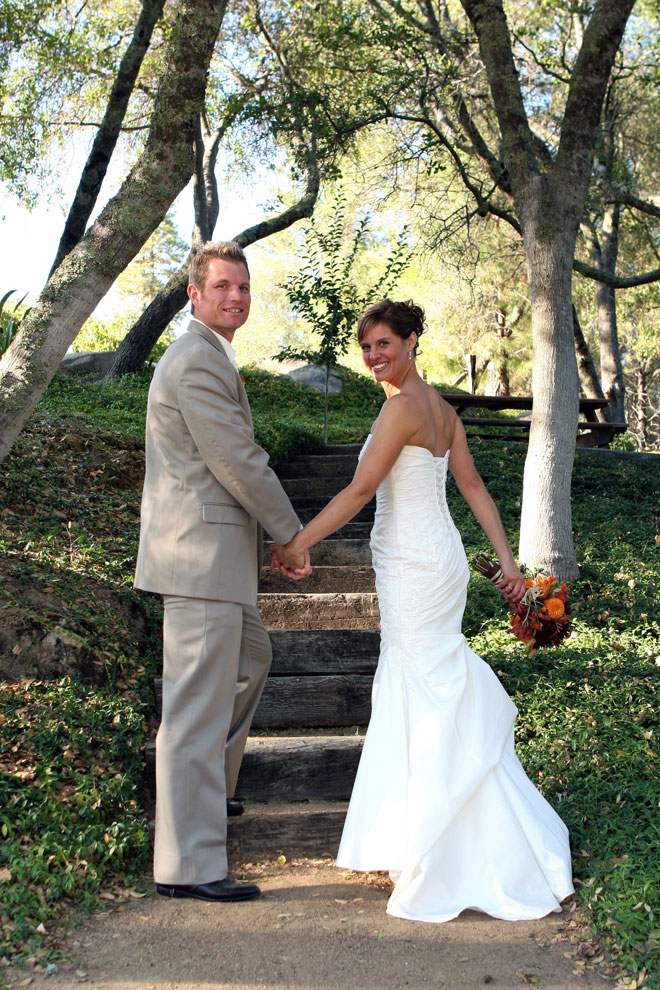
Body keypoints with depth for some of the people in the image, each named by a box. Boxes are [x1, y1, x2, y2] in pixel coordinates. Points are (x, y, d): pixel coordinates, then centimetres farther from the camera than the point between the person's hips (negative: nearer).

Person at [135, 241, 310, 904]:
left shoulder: (206, 357, 19)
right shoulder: (198, 360, -15)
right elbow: (238, 462, -18)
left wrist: (274, 536, 20)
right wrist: (291, 536, -7)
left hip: (215, 550, 11)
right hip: (202, 554, -11)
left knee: (250, 659, 28)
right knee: (198, 705, -7)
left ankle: (209, 788, 43)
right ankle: (187, 866, 1)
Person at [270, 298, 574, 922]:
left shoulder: (402, 406, -14)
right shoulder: (440, 407, 13)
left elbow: (360, 490, -16)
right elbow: (474, 486, 12)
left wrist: (298, 543, -11)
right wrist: (507, 561, 13)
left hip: (416, 567, -9)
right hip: (432, 560, 9)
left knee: (433, 703, -2)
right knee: (408, 695, 16)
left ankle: (451, 864, 8)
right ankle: (420, 839, 29)